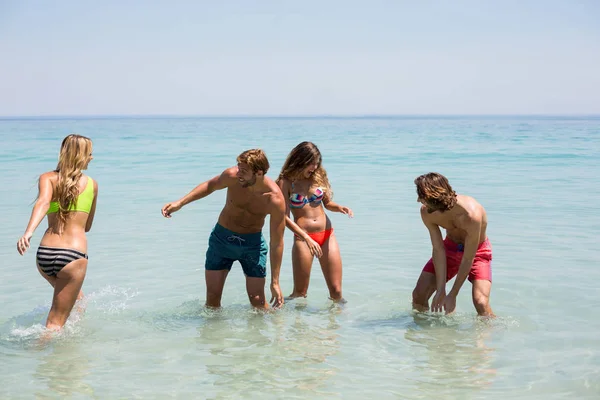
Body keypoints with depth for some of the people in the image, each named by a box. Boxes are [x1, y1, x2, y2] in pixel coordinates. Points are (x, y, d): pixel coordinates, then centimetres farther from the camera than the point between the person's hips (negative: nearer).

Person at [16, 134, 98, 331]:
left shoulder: (48, 178, 6)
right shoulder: (92, 184, 8)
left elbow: (43, 202, -17)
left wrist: (28, 232, -31)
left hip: (44, 254, 3)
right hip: (73, 254, -3)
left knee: (76, 297, 33)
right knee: (56, 322, 2)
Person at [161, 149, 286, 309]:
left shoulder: (275, 199, -27)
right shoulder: (232, 176, -22)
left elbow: (277, 242, -20)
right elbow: (210, 186, 3)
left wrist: (275, 282, -18)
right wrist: (180, 203, -4)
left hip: (253, 243, -2)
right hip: (221, 237, 2)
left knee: (257, 300, -4)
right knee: (212, 297, 3)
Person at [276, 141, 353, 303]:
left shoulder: (319, 175, 7)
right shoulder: (286, 182, -5)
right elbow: (285, 217, -9)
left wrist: (339, 208, -6)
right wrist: (307, 238, -18)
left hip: (327, 235, 4)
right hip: (303, 238, -4)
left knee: (336, 291, 0)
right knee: (300, 293, 1)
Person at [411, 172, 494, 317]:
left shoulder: (471, 215, -39)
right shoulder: (426, 212, -23)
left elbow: (468, 259, -29)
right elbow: (438, 250, -18)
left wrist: (452, 295, -22)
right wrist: (440, 291, -22)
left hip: (477, 250, -4)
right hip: (450, 246, 4)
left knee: (481, 302, -24)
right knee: (419, 294, -6)